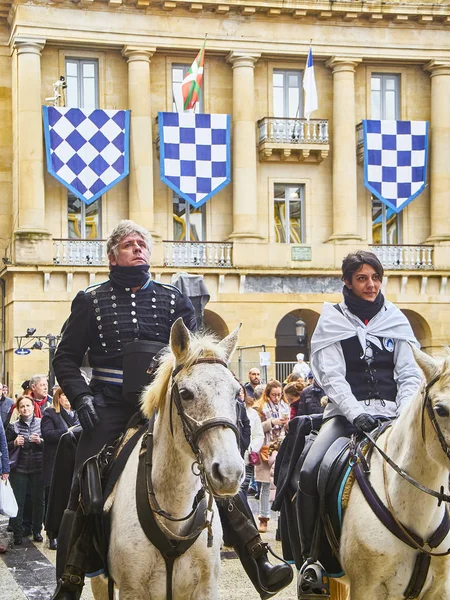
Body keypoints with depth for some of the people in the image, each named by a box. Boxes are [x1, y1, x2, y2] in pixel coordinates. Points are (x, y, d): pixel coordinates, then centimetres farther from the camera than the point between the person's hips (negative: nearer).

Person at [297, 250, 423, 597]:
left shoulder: (396, 320, 11)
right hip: (347, 411, -1)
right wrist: (356, 412, -19)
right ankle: (311, 558, -11)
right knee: (310, 473, -24)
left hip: (391, 413, 2)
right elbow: (331, 376, -4)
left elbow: (410, 374, 7)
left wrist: (405, 415, -9)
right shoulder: (332, 321, 5)